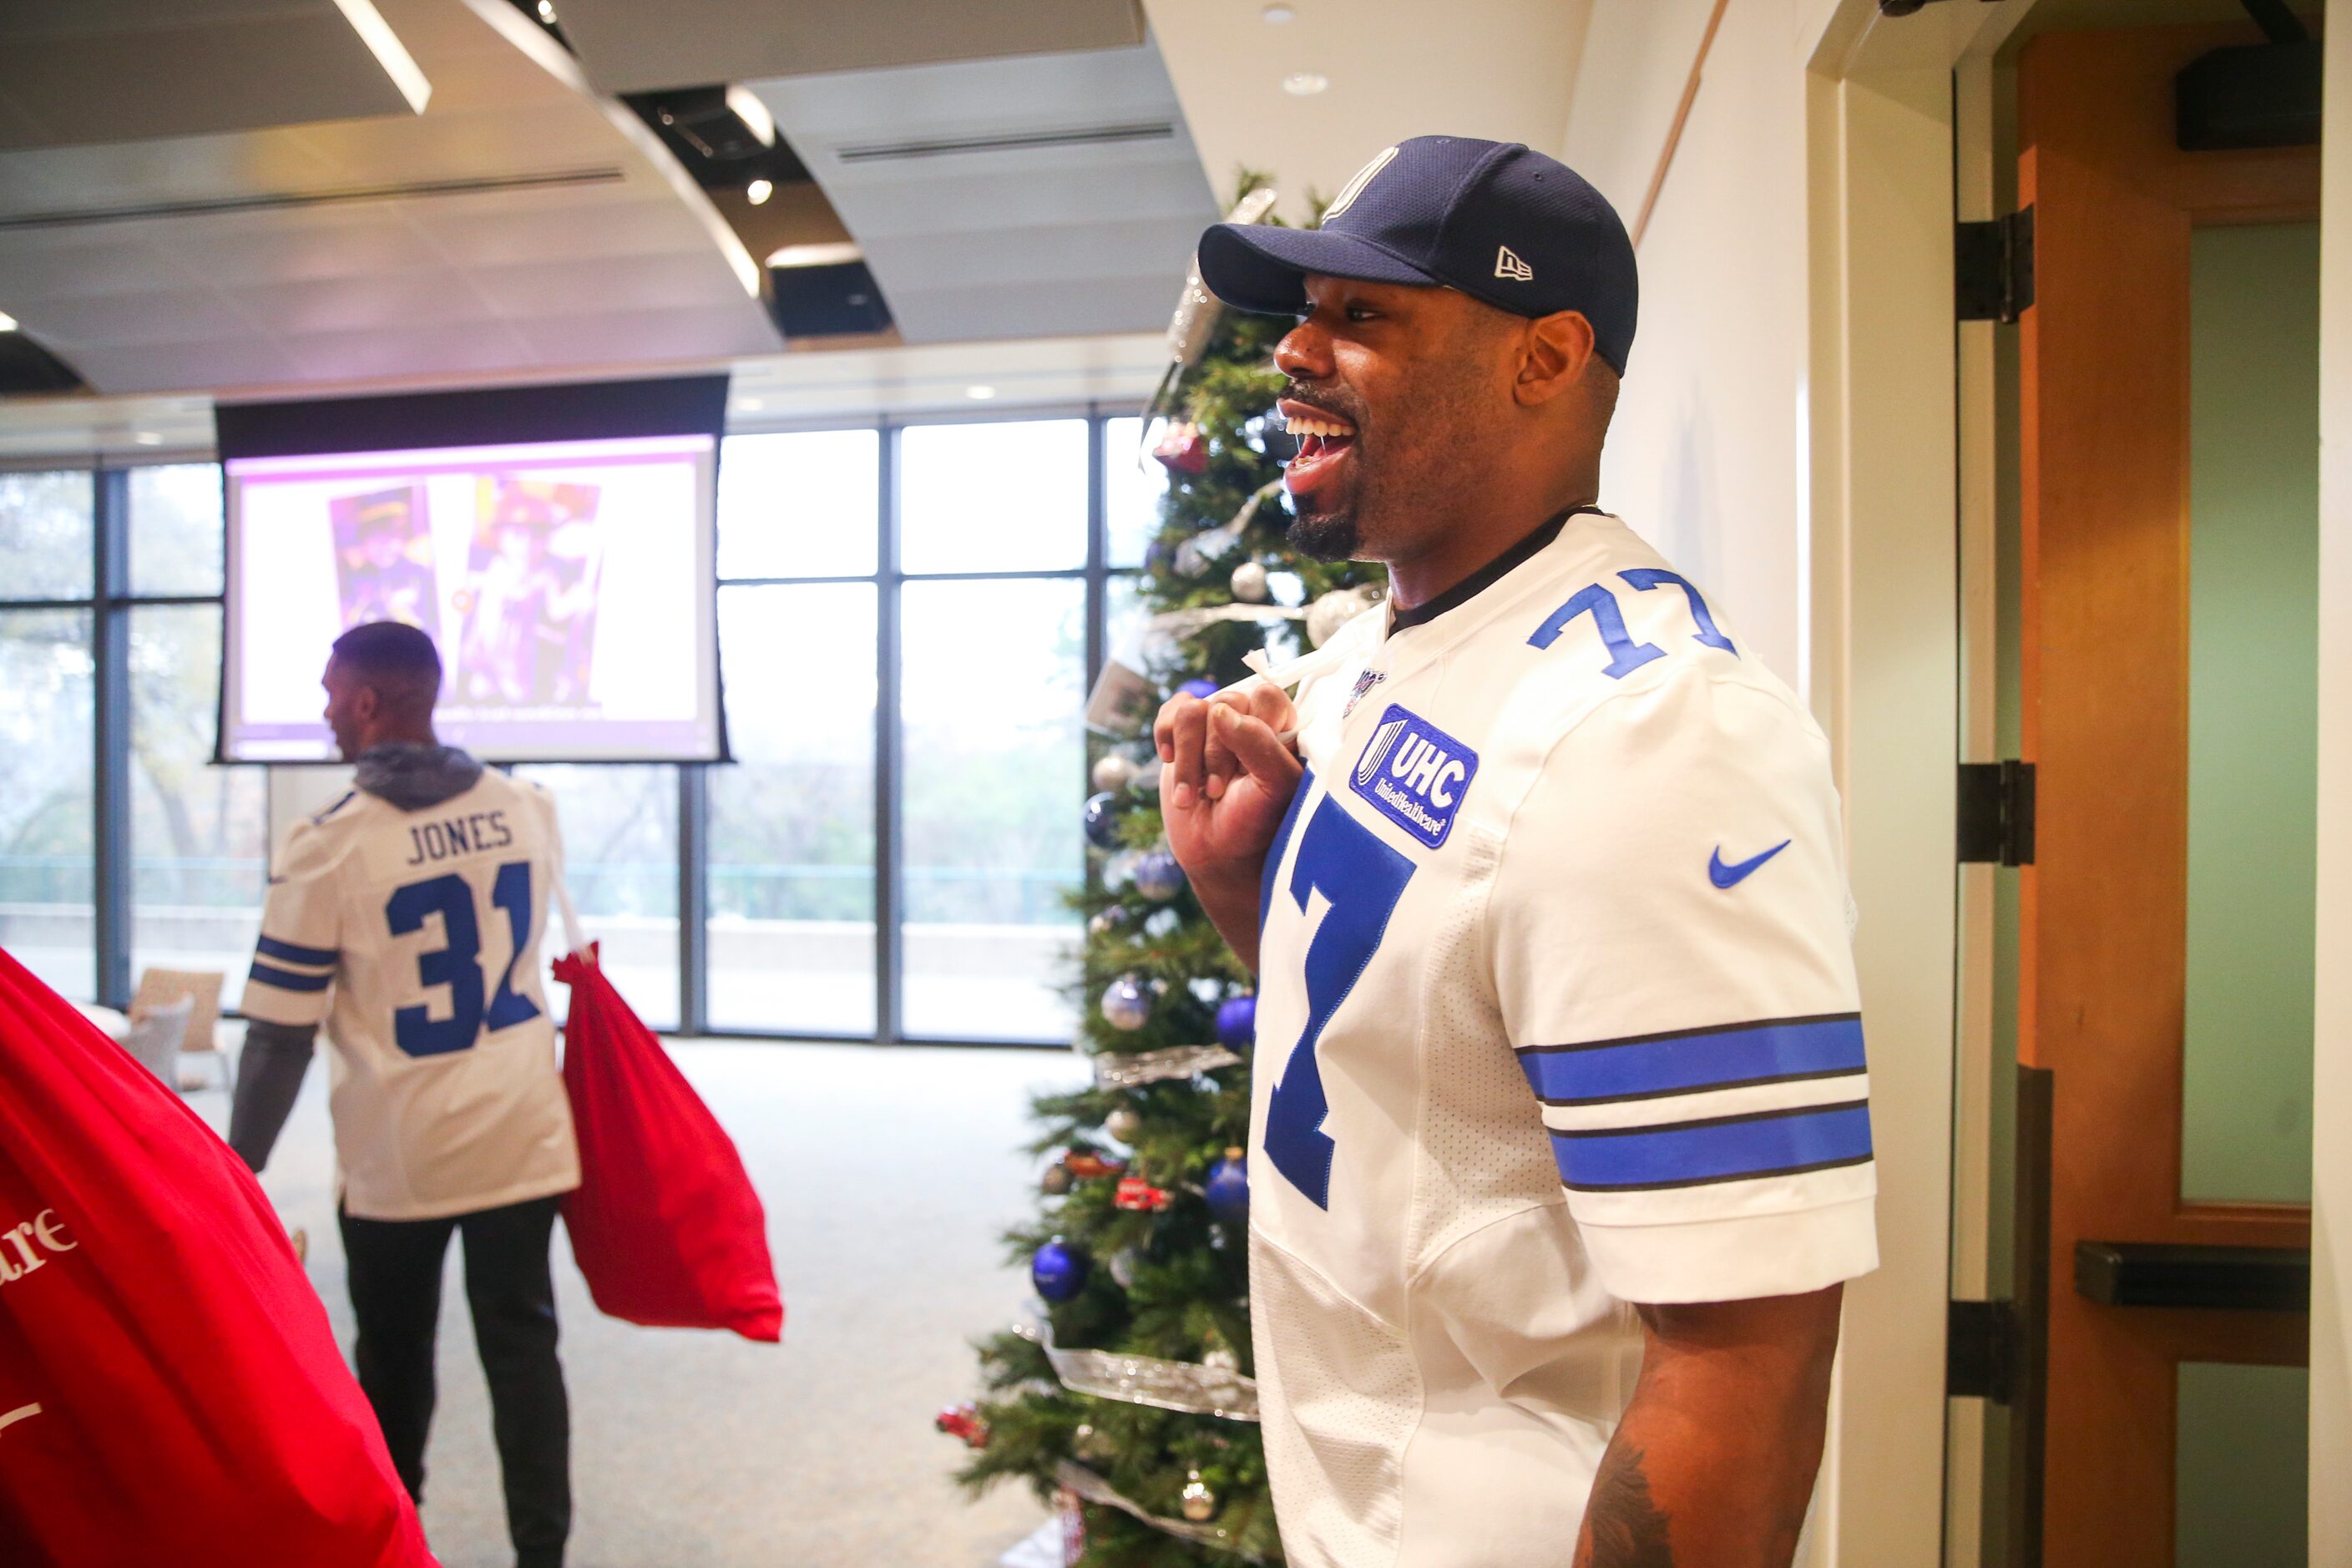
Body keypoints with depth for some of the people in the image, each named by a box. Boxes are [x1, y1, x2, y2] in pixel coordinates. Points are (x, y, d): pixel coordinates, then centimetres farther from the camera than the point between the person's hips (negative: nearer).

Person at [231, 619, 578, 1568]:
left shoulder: (330, 845, -14)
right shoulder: (529, 808, -2)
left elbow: (280, 1034, -10)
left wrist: (238, 1168, 0)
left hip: (395, 1154, -2)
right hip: (521, 1134, 3)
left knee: (394, 1353, 18)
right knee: (521, 1344, 10)